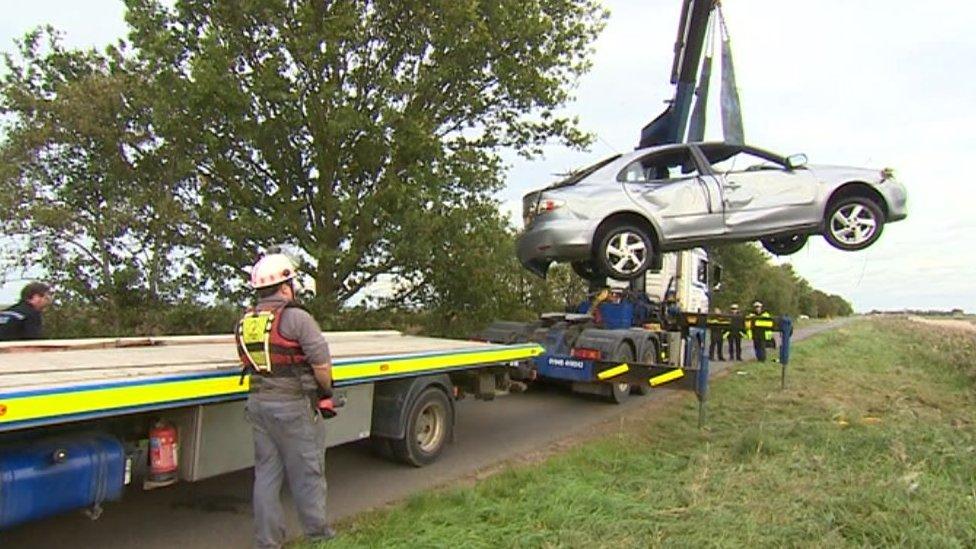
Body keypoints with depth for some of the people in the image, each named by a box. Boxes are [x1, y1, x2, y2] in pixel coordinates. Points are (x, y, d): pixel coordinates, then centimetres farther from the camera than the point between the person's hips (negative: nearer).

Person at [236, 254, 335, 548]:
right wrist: (326, 391, 1)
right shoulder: (296, 318, -15)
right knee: (307, 471, 9)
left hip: (258, 403, 6)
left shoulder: (244, 323, 7)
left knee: (266, 472, 15)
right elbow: (322, 363, -15)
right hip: (293, 406, -6)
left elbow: (249, 363, 9)